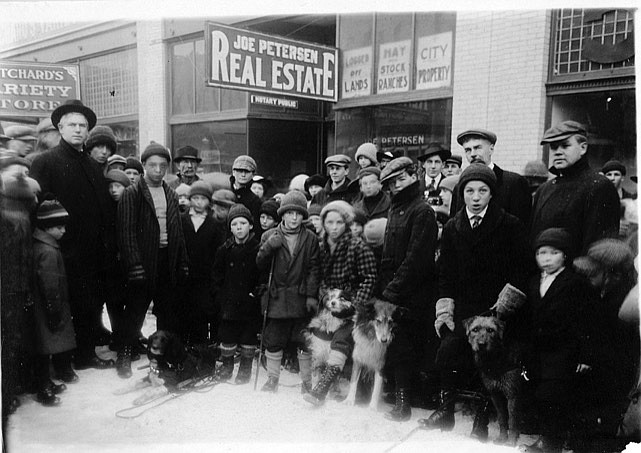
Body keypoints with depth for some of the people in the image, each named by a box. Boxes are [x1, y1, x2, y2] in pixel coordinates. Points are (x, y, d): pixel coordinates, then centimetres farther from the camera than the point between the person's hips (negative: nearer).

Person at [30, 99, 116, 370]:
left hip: (93, 254, 6)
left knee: (92, 307, 12)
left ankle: (87, 355, 26)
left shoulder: (94, 167, 15)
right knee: (67, 308, 2)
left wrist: (107, 243, 6)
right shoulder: (44, 162, -4)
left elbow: (106, 209, 15)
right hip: (65, 254, -6)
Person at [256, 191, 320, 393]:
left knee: (305, 341, 5)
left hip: (301, 299, 0)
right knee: (273, 341, 5)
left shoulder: (311, 239, 4)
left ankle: (307, 380, 19)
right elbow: (261, 266, 1)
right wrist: (268, 247, -15)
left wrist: (312, 295, -6)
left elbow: (314, 269, 1)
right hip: (277, 298, 1)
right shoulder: (270, 236, 6)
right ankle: (272, 378, 21)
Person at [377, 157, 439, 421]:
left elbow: (416, 258, -16)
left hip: (411, 296, -7)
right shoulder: (395, 209, 17)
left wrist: (394, 288, -16)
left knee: (402, 348, -3)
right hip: (391, 292, 7)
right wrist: (383, 287, 9)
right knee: (396, 347, 9)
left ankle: (403, 403, 6)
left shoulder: (422, 211, -8)